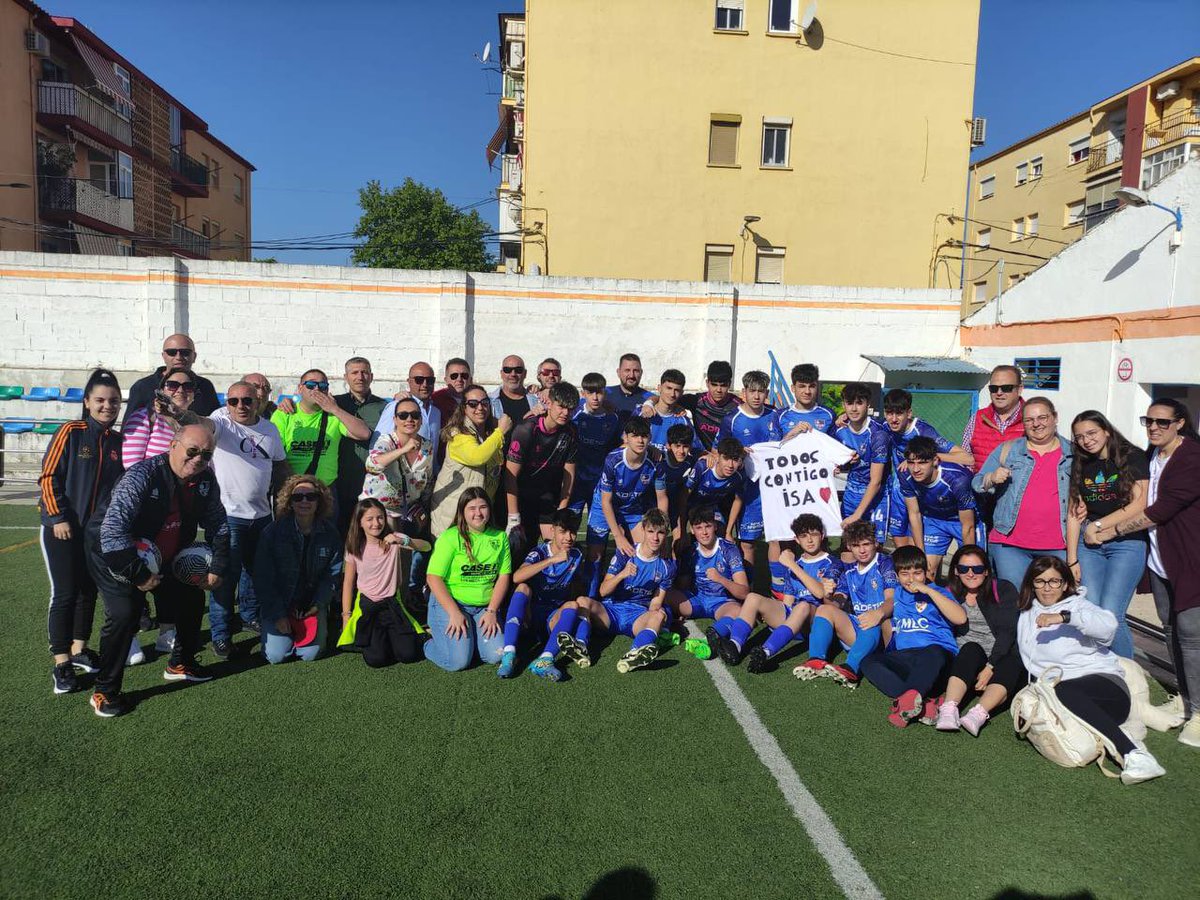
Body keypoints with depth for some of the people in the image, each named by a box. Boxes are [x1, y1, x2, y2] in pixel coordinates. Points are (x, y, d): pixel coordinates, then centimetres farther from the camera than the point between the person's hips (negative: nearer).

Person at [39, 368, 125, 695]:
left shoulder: (118, 441, 5)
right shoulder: (71, 432, -9)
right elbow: (49, 477, -9)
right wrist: (59, 517, -14)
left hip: (100, 532, 5)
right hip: (63, 530, -5)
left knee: (88, 592, 13)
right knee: (64, 594, -3)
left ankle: (79, 649, 28)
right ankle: (61, 662, 7)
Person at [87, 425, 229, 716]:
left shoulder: (206, 480, -11)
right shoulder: (143, 475, -31)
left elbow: (217, 524, 3)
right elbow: (113, 530, -37)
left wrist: (218, 567, -4)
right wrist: (139, 575, -33)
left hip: (165, 559, 7)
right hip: (115, 556, -7)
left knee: (192, 600, 14)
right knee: (125, 613, -23)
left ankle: (181, 663, 38)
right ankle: (105, 691, -5)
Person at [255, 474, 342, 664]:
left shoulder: (329, 533, -7)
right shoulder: (273, 532, -13)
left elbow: (332, 574, 2)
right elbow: (262, 579, -10)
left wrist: (318, 604, -8)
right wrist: (277, 615, -13)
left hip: (312, 605, 1)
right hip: (278, 605, -1)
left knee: (310, 654, -9)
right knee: (276, 655, -11)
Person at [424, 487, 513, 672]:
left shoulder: (500, 537, 5)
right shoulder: (450, 537, -9)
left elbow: (504, 577, 4)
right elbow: (434, 578, -12)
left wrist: (492, 611, -7)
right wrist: (455, 613, -18)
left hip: (485, 607, 4)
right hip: (449, 603, -4)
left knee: (495, 656, -14)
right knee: (458, 661, -18)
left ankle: (468, 637, 15)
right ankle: (434, 639, 14)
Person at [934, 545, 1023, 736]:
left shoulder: (1004, 590, 6)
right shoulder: (950, 594, 14)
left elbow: (1008, 632, -6)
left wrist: (990, 668, -17)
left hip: (1001, 659, -1)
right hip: (964, 658, 1)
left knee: (1010, 666, -34)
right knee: (972, 648, -32)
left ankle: (979, 714, -56)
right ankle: (949, 709, -50)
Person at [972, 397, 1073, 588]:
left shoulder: (1074, 454, 9)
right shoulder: (1007, 450, 8)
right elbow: (977, 483, 8)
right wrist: (992, 479, -13)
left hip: (1058, 548, 1)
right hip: (1010, 545, 0)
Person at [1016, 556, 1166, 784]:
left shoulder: (1077, 605, 6)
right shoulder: (1026, 615, 22)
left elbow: (1108, 625, -18)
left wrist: (1064, 616, -27)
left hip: (1105, 682, -4)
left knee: (1060, 691, -38)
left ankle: (1134, 755, -41)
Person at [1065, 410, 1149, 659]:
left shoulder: (1133, 458, 0)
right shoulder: (1080, 466, 12)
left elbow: (1139, 504, -8)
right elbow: (1074, 514, 9)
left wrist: (1098, 525, -5)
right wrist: (1072, 560, 5)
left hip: (1126, 543, -4)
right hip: (1089, 545, 4)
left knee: (1110, 615, -13)